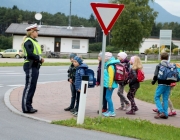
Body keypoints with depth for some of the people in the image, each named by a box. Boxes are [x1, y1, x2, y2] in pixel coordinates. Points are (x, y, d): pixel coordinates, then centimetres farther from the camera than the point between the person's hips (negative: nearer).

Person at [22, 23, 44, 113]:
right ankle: (26, 107, -3)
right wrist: (40, 58, -14)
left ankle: (28, 106, 20)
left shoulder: (34, 41, 19)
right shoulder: (28, 41, -13)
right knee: (29, 87, -7)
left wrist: (40, 59, 3)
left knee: (32, 87, 13)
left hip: (35, 66, 10)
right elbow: (30, 54, -24)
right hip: (30, 66, -10)